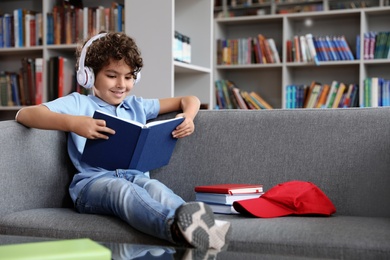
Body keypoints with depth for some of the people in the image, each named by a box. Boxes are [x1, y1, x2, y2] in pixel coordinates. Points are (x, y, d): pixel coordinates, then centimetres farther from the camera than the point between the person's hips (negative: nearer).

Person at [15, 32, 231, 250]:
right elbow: (24, 114, 0)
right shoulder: (78, 103, 15)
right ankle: (176, 225, -68)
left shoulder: (138, 106, 30)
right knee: (123, 190, -40)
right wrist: (72, 123, -18)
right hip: (93, 181, -4)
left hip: (136, 176, 4)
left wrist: (188, 116, 8)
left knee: (155, 187, -34)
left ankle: (187, 225, -64)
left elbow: (189, 100, 35)